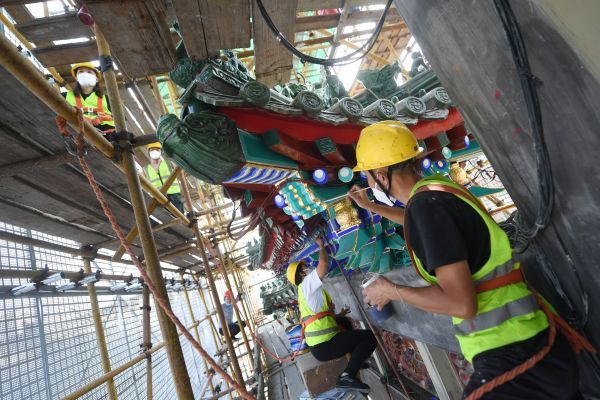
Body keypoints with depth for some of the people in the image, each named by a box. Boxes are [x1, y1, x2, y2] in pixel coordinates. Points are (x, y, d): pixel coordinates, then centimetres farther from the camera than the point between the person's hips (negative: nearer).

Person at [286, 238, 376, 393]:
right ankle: (347, 376, -17)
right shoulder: (307, 283, -11)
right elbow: (324, 264, -26)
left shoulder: (305, 291, 18)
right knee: (370, 337, -9)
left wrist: (338, 315, 23)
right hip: (325, 346, -10)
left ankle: (354, 359, 28)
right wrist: (321, 245, -10)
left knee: (344, 322, 31)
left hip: (318, 344, 10)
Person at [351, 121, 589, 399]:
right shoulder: (437, 187, 3)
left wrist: (390, 290, -13)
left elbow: (461, 303, -27)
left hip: (513, 359, -9)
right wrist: (371, 206, 37)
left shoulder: (425, 204, -24)